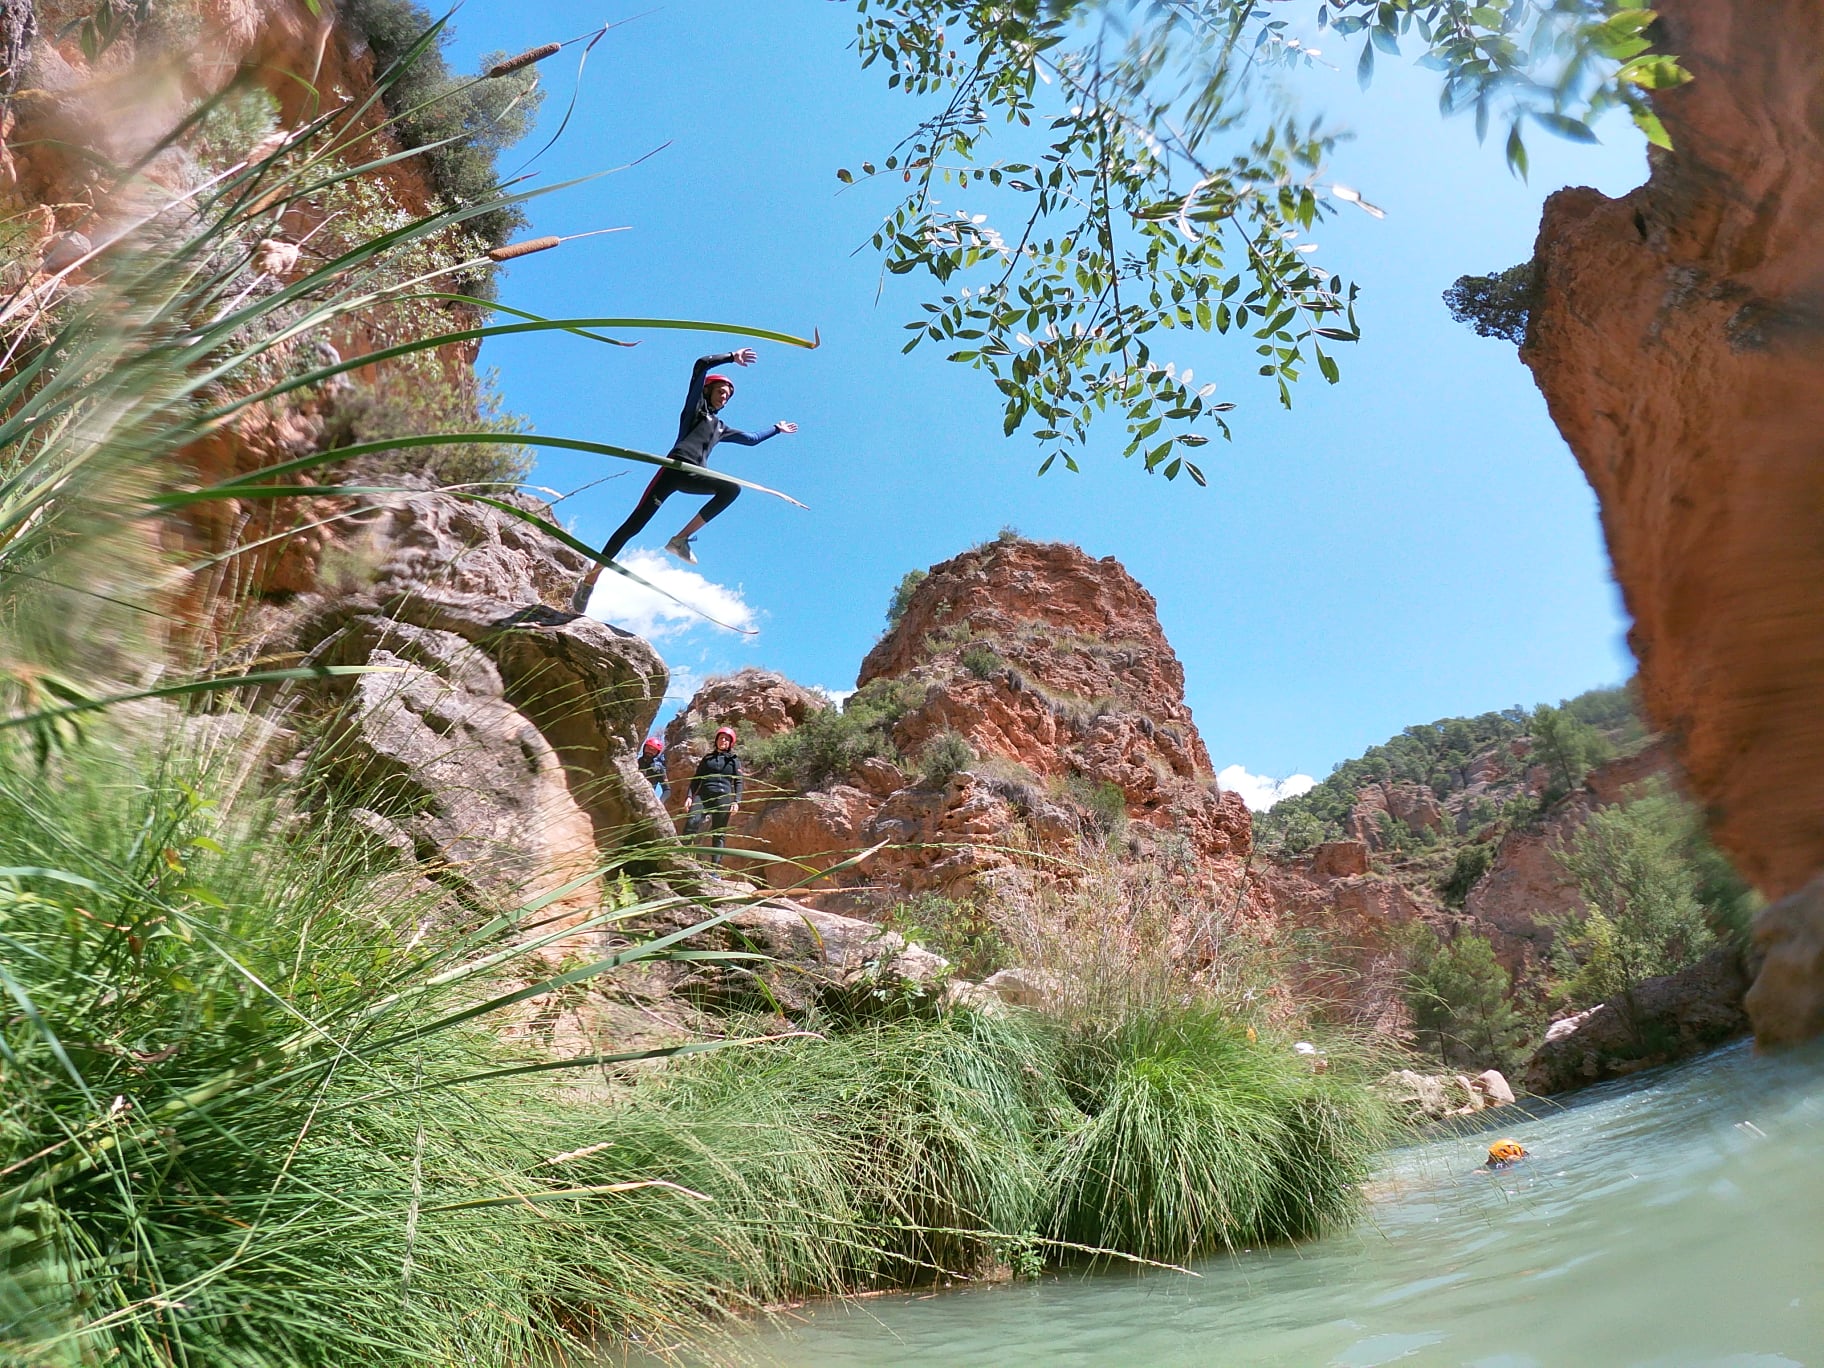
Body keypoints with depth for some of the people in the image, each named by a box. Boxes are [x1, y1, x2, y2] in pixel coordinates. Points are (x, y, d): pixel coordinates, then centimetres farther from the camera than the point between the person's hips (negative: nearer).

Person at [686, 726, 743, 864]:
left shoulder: (734, 759, 14)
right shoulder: (707, 758, 20)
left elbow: (738, 782, 7)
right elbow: (696, 779, 18)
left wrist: (736, 801, -7)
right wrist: (690, 796, 4)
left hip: (723, 797, -1)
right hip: (703, 795, 1)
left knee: (719, 834, -4)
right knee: (691, 824, -22)